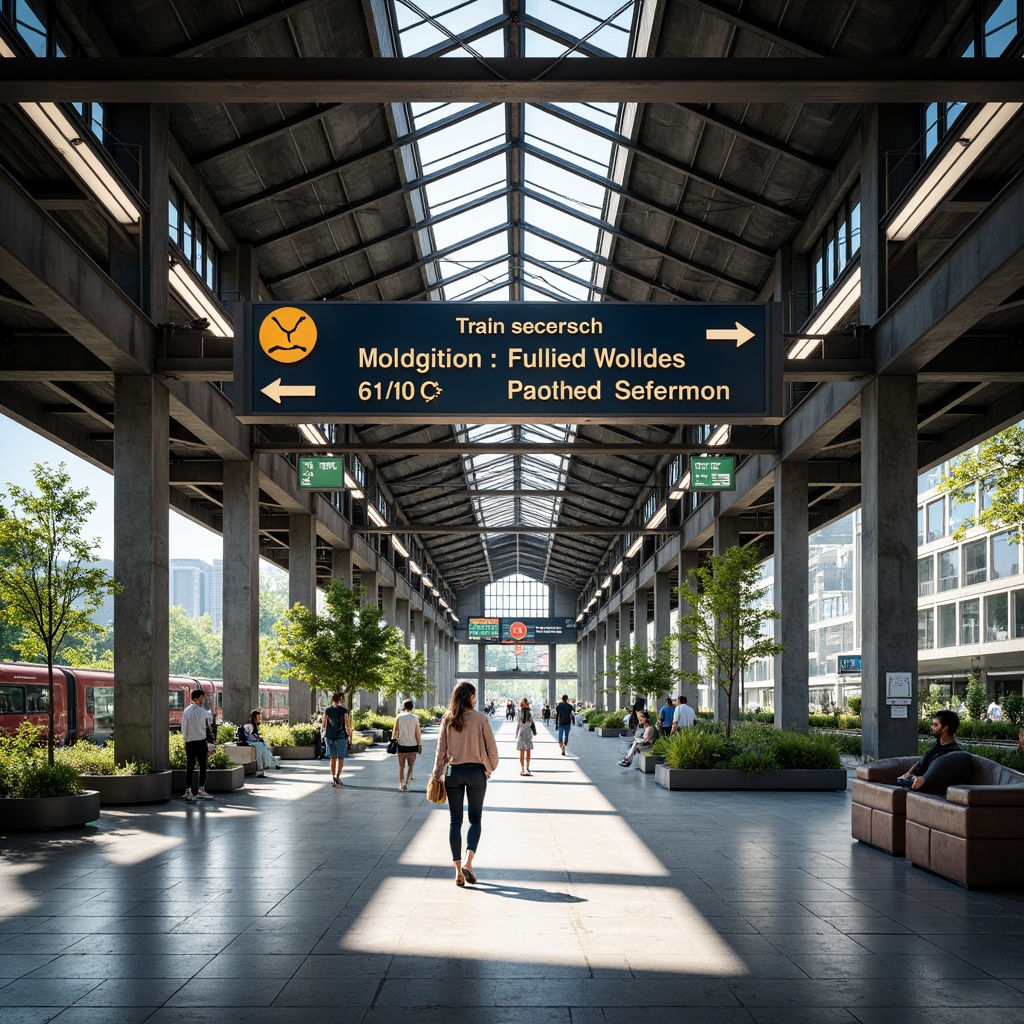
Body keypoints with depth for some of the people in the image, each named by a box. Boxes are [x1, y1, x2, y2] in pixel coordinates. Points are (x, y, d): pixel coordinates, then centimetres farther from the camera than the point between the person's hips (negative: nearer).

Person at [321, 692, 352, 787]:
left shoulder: (327, 710, 2)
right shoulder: (344, 710, -6)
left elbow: (323, 725, 4)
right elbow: (348, 725, -9)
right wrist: (350, 734, 5)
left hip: (329, 737, 3)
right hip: (341, 736, -3)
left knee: (333, 758, 12)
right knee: (340, 758, 5)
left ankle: (333, 777, 6)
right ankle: (338, 777, -3)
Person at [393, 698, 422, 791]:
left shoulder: (399, 717, -3)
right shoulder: (415, 718, -3)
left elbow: (395, 732, -3)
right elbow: (417, 734, -2)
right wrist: (419, 745, 5)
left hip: (401, 745, 0)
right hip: (412, 746, 0)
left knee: (401, 766, 12)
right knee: (410, 766, 11)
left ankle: (401, 783, 6)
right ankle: (407, 782, -6)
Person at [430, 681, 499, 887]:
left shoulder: (447, 720, 0)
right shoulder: (480, 718, -7)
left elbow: (441, 749, 1)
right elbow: (491, 748, -4)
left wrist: (436, 775, 10)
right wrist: (490, 768, 12)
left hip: (453, 772, 2)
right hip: (476, 771, -2)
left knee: (455, 820, 8)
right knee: (475, 819, 9)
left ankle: (458, 869, 6)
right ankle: (468, 862, -10)